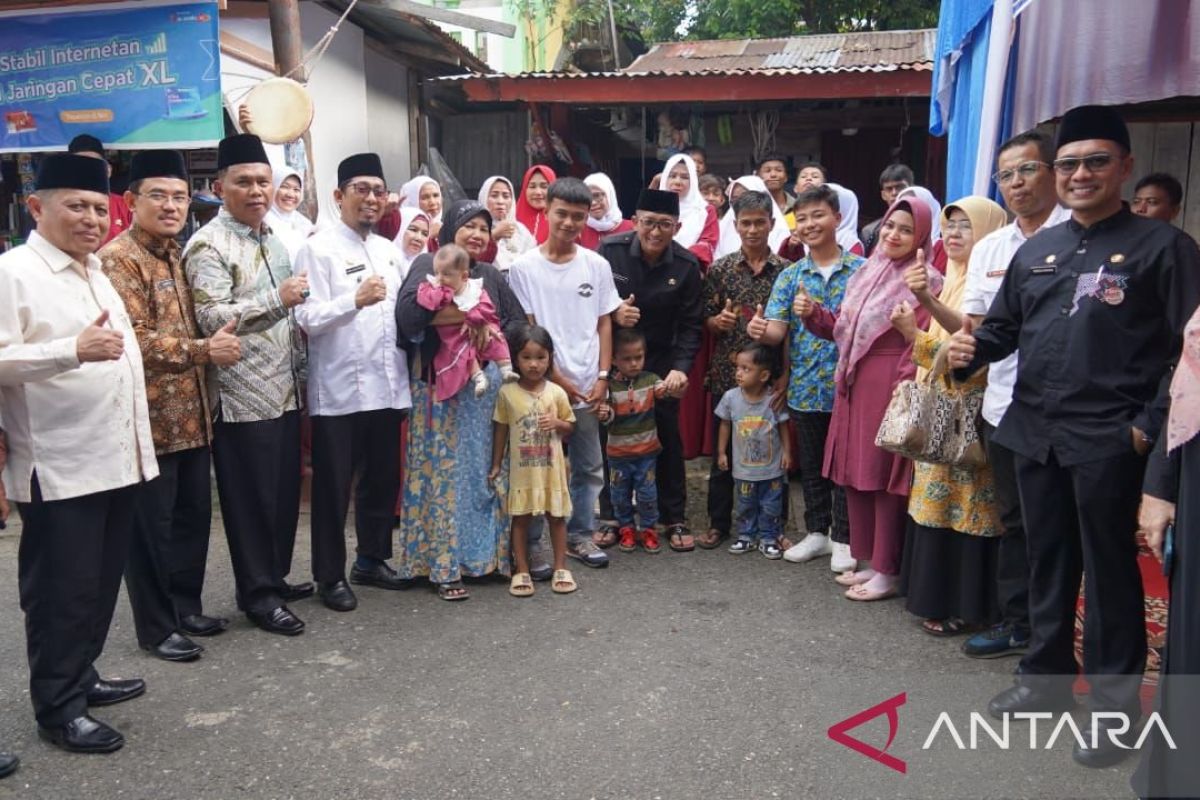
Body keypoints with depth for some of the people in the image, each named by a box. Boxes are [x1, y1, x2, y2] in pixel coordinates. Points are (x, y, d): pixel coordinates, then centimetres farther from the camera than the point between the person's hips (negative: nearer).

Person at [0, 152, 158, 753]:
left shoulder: (95, 270, 16)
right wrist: (75, 350, -34)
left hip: (117, 458, 8)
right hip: (60, 468, -8)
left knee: (100, 584, 17)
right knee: (62, 591, 3)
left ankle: (80, 677, 33)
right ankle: (57, 708, 17)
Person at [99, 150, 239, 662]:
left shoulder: (178, 256, 14)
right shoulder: (117, 259, -12)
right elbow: (134, 339, -22)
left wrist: (214, 348, 8)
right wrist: (204, 351, -23)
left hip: (191, 414, 8)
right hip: (149, 417, -8)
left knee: (194, 515, 16)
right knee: (151, 525, 4)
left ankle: (186, 609, 31)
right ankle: (156, 628, 17)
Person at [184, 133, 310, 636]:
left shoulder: (273, 239, 15)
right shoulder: (208, 245, -11)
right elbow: (212, 318, -21)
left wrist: (299, 367, 19)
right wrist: (277, 299, -24)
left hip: (284, 389, 8)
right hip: (241, 396, -8)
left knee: (285, 491, 15)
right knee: (250, 498, 1)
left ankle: (276, 577, 30)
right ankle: (258, 595, 14)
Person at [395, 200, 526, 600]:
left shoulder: (491, 275, 16)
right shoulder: (429, 265, -1)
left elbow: (519, 320, 15)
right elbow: (409, 311, -19)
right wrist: (472, 317, -16)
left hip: (486, 380, 5)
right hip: (441, 382, -5)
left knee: (487, 468, 6)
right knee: (445, 470, -2)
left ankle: (487, 551, 17)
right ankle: (444, 564, 4)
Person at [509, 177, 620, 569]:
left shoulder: (597, 265, 5)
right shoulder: (525, 267, -4)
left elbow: (604, 324, 8)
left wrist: (603, 376, 0)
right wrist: (557, 378, -9)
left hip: (588, 387, 3)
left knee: (589, 468, 11)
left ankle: (580, 535, 25)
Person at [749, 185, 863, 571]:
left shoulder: (861, 269, -2)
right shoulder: (790, 276, 4)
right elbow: (777, 329, -4)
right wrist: (760, 331, -27)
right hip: (805, 387, 3)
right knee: (811, 465, 14)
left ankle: (843, 538, 20)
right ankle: (817, 532, 28)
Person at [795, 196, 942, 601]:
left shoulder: (927, 282, -10)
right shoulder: (865, 273, 13)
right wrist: (813, 313, 2)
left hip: (891, 391, -7)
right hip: (853, 387, 8)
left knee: (885, 475, 0)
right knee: (856, 473, 13)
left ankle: (888, 572, 14)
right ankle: (870, 560, 27)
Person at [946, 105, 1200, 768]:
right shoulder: (1035, 250, 13)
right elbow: (1003, 326, 17)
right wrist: (971, 351, -4)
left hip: (1108, 440, -5)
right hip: (1034, 432, 6)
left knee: (1109, 570, 5)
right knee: (1046, 559, 16)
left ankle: (1114, 704, 20)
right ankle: (1046, 674, 33)